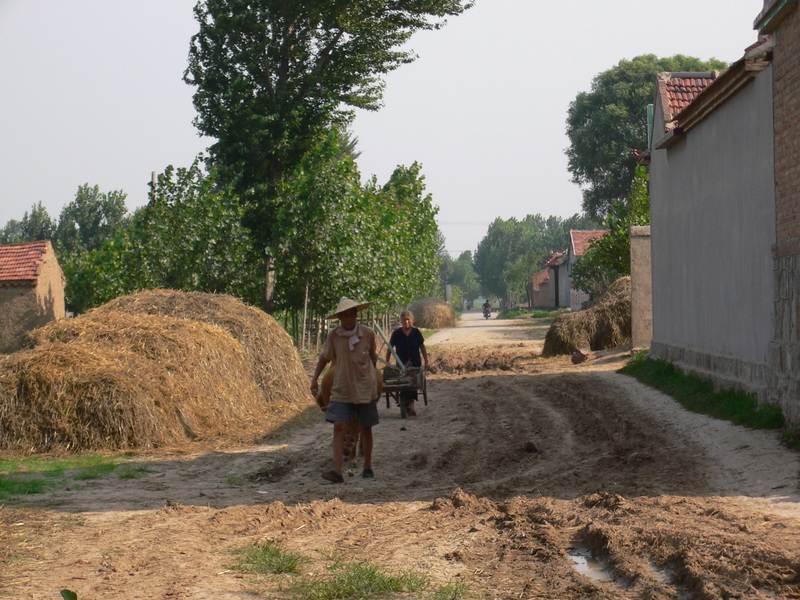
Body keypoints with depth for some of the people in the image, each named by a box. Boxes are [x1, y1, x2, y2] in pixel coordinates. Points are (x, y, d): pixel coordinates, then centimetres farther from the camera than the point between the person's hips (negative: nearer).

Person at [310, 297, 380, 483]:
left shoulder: (367, 333, -4)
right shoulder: (333, 335, -5)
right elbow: (324, 358, 10)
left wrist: (374, 378, 24)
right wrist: (315, 378, 5)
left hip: (365, 389, 1)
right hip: (342, 389, 0)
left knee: (365, 429, 10)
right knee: (339, 427, -12)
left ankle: (368, 467, 27)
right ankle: (337, 471, -17)